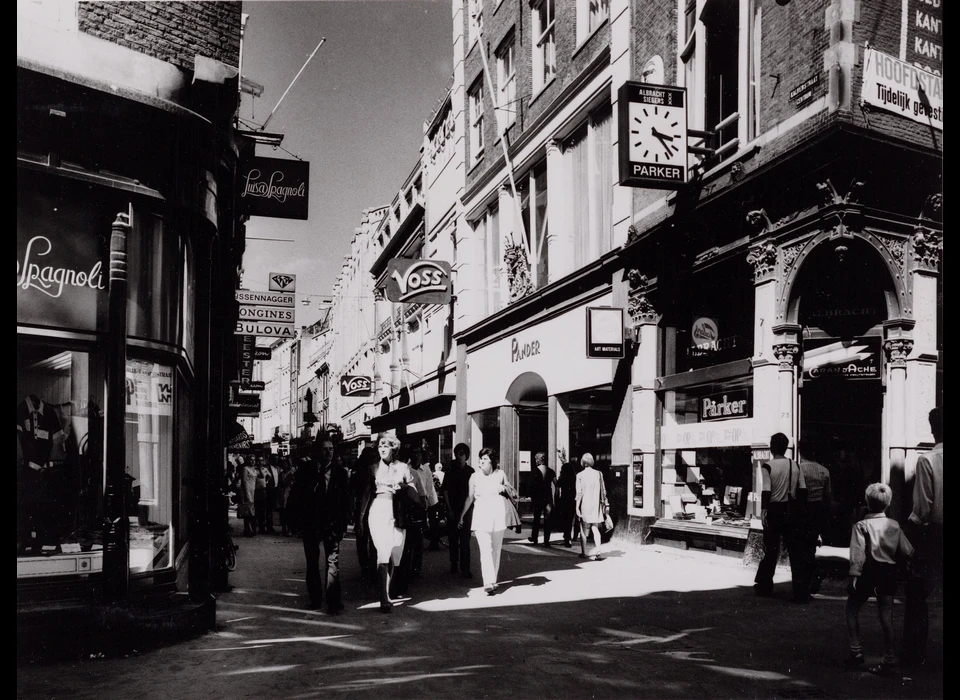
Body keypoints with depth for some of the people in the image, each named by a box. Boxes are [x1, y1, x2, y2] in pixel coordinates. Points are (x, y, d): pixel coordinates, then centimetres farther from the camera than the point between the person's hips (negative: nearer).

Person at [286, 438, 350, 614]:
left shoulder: (340, 472, 0)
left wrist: (342, 523, -6)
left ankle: (333, 602, -8)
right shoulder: (306, 470, -1)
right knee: (312, 563, 11)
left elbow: (346, 499, 0)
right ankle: (315, 599, 23)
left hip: (332, 524, -1)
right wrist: (300, 520, -3)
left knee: (333, 562, -8)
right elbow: (295, 497, 3)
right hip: (311, 524, 2)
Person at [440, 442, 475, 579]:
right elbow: (444, 490, 1)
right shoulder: (450, 470, 3)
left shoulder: (470, 471, 2)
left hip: (466, 510, -1)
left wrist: (471, 509, -5)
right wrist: (449, 509, -6)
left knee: (465, 541, -3)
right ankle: (454, 565, 20)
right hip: (452, 510, 1)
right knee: (452, 538, 7)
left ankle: (465, 569, -2)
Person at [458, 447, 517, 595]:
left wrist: (505, 488, -6)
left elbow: (513, 495, 16)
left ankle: (493, 580, 18)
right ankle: (489, 583, -20)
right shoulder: (474, 477, 2)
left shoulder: (500, 474, 5)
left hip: (498, 515, 2)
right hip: (481, 516, -2)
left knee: (496, 549, 7)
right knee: (485, 550, -13)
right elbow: (469, 498, 9)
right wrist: (461, 516, 11)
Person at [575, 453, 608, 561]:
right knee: (595, 529, 6)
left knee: (583, 530, 9)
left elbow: (579, 493, -7)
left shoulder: (580, 475, -7)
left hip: (585, 504, -2)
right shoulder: (598, 474, 1)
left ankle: (583, 552, 15)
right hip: (596, 504, 3)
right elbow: (603, 491, 5)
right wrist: (604, 504, 14)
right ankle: (598, 550, -10)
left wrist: (577, 508, -2)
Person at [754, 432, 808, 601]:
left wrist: (763, 510, -12)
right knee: (795, 550, 3)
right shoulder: (795, 466, 3)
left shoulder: (767, 466, -8)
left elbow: (766, 491, -15)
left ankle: (764, 585, 21)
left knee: (771, 549, 9)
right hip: (791, 510, 2)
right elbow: (802, 490, 2)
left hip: (774, 510, -2)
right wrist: (797, 506, 13)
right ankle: (800, 591, 1)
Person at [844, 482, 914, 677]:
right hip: (889, 573, 4)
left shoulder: (862, 526, -10)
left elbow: (857, 553, -16)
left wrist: (854, 575, -16)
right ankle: (889, 661, 7)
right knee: (886, 616, 6)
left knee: (852, 609, 12)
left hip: (868, 572, -4)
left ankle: (856, 652, 8)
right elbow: (907, 551, 2)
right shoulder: (894, 525, 2)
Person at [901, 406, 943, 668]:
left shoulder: (927, 460, -15)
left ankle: (915, 654, 14)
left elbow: (923, 507, -15)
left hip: (930, 535, -4)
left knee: (916, 596, 10)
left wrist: (913, 525, 3)